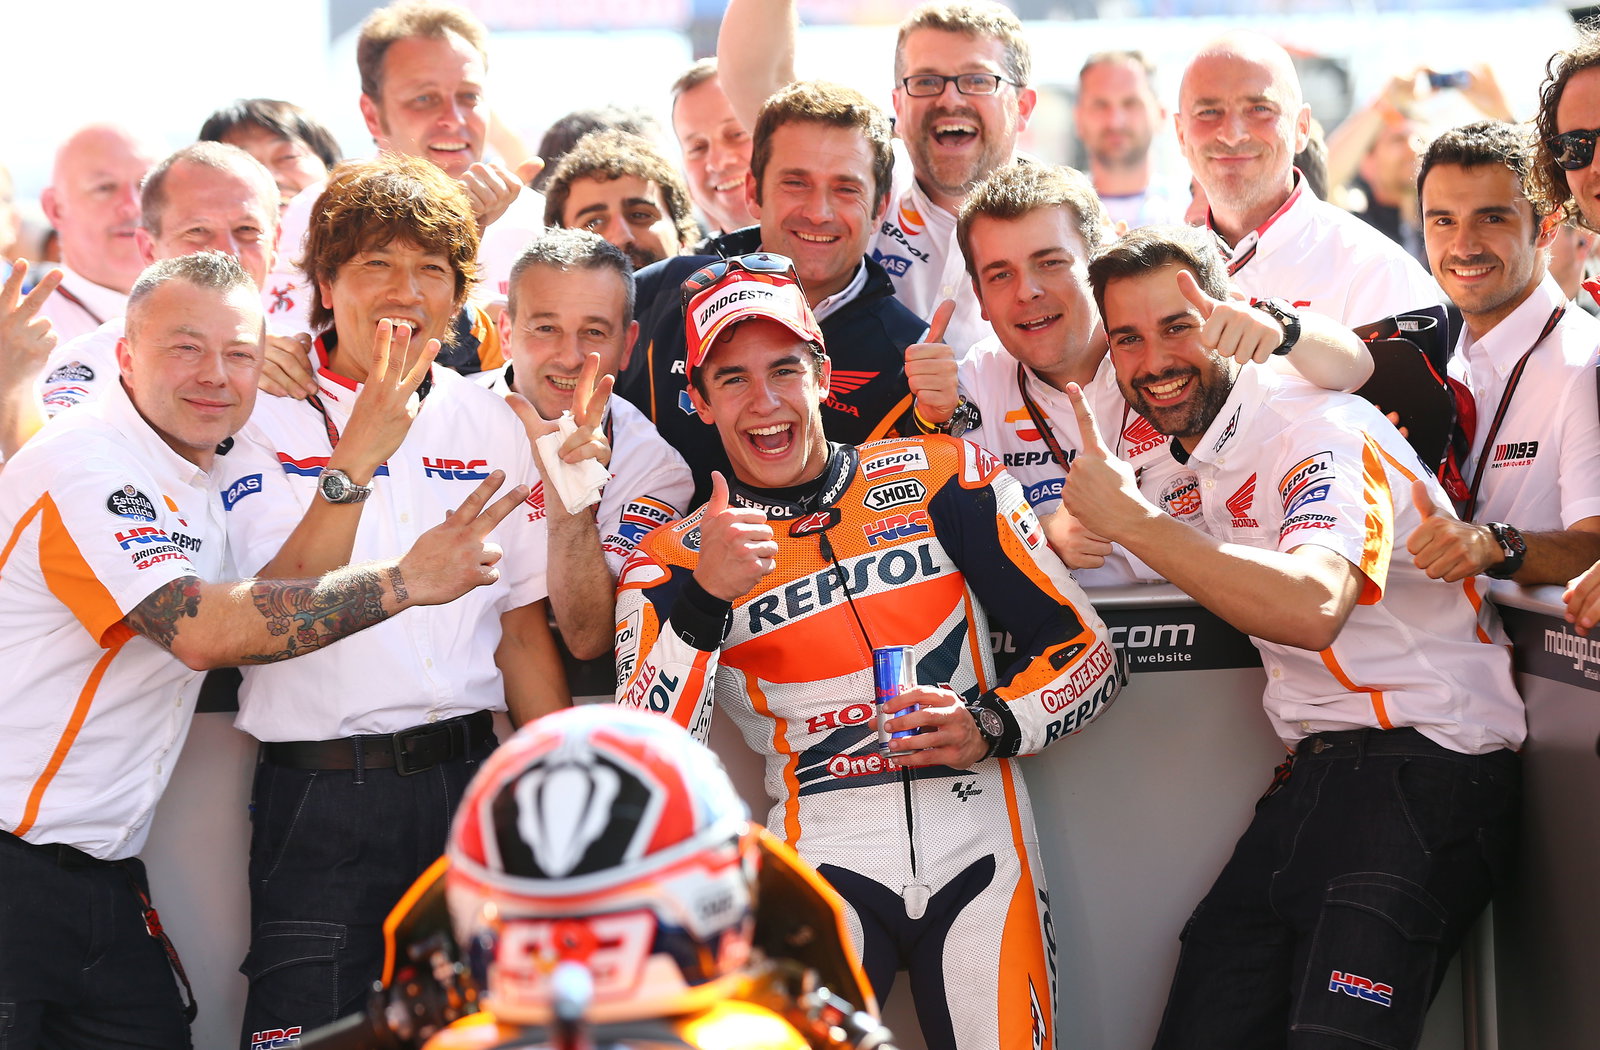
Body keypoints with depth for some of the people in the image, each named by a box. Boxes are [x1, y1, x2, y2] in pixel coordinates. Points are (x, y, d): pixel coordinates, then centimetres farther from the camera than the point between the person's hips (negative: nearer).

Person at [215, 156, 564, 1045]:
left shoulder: (491, 423, 10)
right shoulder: (267, 417, -1)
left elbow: (524, 623, 12)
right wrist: (355, 458, -21)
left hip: (471, 775, 3)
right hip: (322, 791, -3)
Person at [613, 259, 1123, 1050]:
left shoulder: (942, 480, 6)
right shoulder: (676, 561, 5)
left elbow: (1089, 655, 8)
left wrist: (992, 726, -11)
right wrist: (705, 602, -21)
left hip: (978, 843, 1)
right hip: (823, 860, -1)